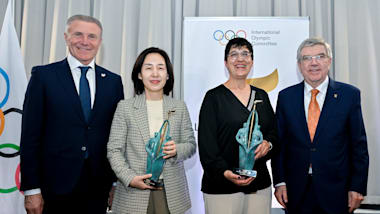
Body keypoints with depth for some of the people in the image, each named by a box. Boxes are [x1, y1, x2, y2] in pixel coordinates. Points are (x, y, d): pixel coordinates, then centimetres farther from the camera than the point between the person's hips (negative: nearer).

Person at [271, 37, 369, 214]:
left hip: (336, 192, -1)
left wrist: (357, 187, -4)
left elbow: (359, 145, -1)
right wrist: (279, 182, -2)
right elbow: (279, 142, 3)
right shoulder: (286, 97, 1)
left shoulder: (350, 94, -2)